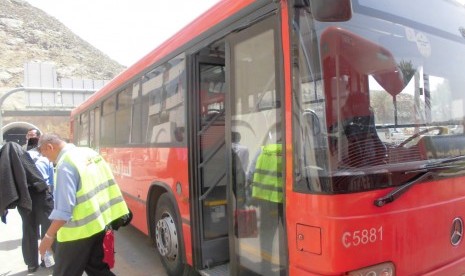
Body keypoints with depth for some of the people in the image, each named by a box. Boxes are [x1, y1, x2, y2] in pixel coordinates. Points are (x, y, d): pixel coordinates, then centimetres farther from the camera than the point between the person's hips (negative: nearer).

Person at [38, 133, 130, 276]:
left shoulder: (65, 165, -20)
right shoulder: (90, 152, 6)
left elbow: (63, 209, -23)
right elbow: (107, 183, 13)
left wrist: (49, 236, -14)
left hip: (79, 231, -8)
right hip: (99, 223, 8)